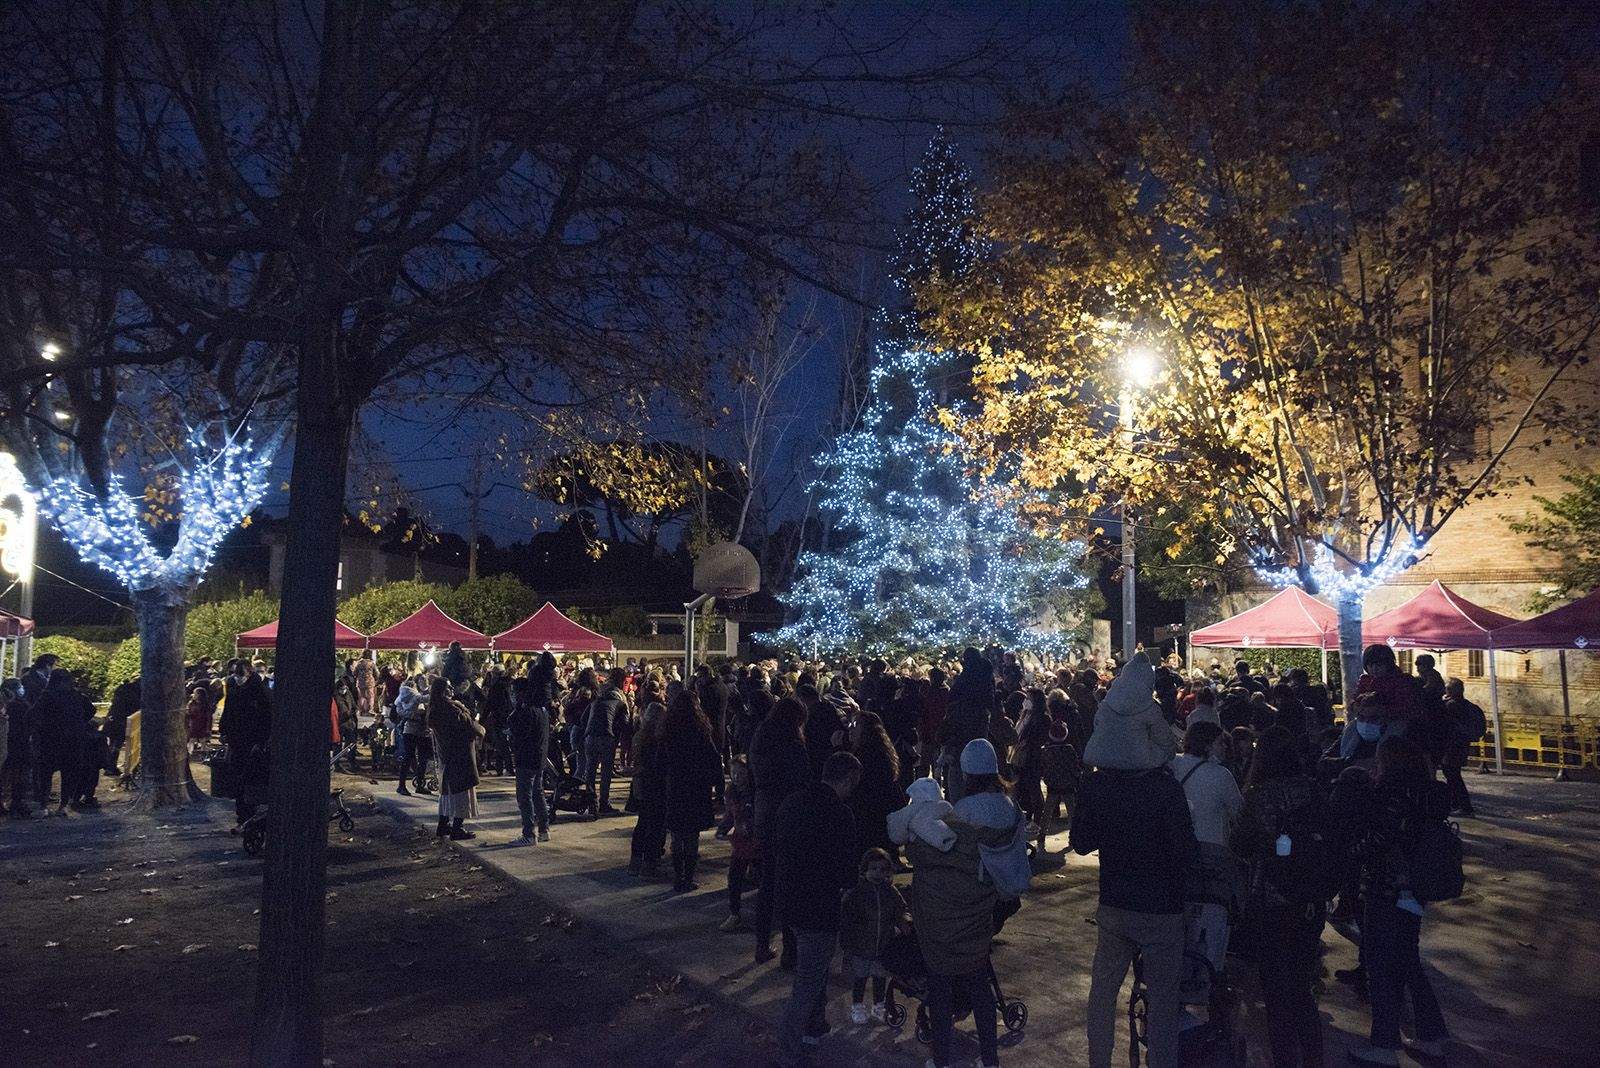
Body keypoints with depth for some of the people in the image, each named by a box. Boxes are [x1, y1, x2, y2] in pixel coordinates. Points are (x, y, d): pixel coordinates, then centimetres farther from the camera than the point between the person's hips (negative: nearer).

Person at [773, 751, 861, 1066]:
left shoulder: (793, 801, 2)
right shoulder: (839, 814, -22)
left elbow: (776, 845, 12)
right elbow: (845, 871, -18)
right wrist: (853, 883, 2)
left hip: (789, 897, 8)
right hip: (819, 907, -8)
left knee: (813, 968, 27)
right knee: (809, 981, 6)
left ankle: (815, 1027, 42)